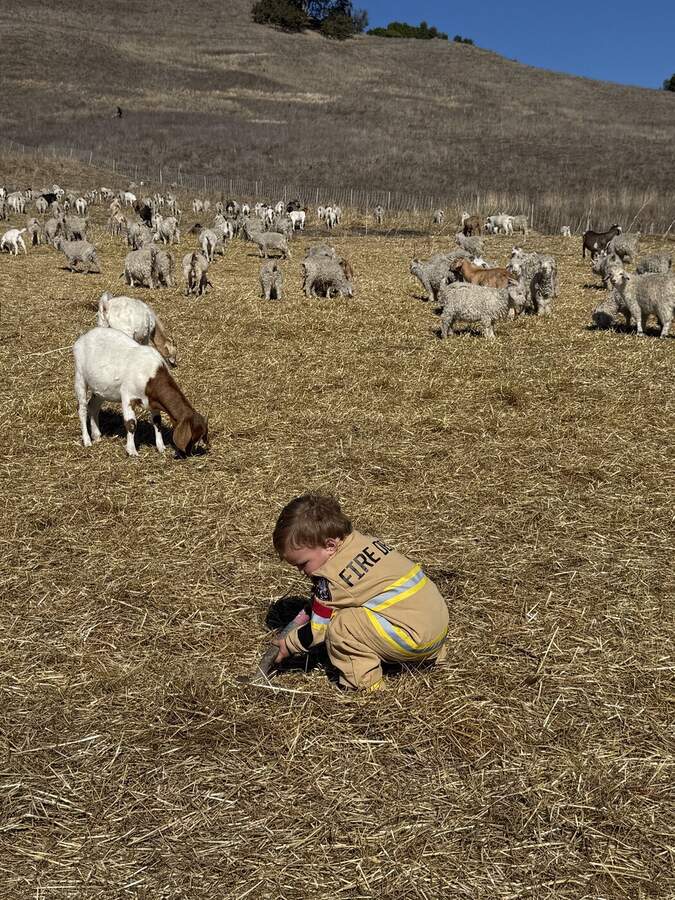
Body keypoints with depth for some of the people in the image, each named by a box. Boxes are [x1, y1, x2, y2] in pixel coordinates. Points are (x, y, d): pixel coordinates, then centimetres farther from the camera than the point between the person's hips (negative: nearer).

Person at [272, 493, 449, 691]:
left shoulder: (330, 579, -13)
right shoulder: (366, 540, 8)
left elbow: (317, 630, -2)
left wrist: (288, 645, 14)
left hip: (414, 636, -9)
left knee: (339, 626, -11)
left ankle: (364, 685, -2)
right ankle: (430, 655, 27)